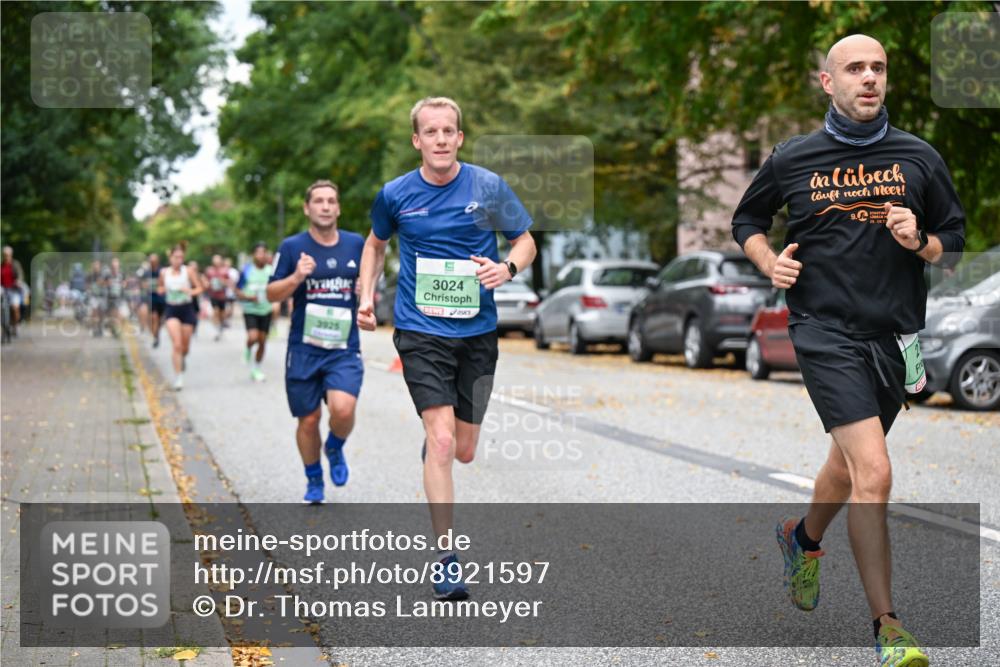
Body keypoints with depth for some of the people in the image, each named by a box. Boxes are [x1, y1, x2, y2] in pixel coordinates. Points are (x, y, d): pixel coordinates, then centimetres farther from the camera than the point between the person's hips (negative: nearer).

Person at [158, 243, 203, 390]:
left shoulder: (188, 271, -4)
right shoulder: (164, 272, 2)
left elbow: (199, 288, 0)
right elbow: (160, 287, 18)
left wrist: (190, 292, -21)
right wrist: (161, 290, -6)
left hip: (187, 309, 0)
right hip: (171, 310, 0)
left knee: (185, 347, 10)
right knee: (177, 345, -16)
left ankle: (183, 358, 48)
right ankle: (178, 377, -10)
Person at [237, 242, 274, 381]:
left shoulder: (271, 271, 1)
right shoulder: (247, 271, -6)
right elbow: (238, 291, -2)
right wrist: (249, 298, -19)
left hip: (265, 311, 3)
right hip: (250, 310, -3)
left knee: (262, 341, 5)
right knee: (253, 337, -22)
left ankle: (256, 370, 23)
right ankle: (248, 350, 14)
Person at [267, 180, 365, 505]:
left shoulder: (356, 244, 5)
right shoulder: (292, 246, -1)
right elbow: (272, 293, 0)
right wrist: (296, 278, -18)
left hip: (345, 349, 0)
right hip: (304, 348, 0)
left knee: (343, 409, -22)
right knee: (308, 420, 6)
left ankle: (335, 449, 12)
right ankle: (314, 483, 29)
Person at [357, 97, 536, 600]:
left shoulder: (489, 187, -4)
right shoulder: (395, 195, -1)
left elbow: (526, 241, 6)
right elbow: (376, 243, 18)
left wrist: (508, 267, -15)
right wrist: (367, 295, 7)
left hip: (477, 332, 2)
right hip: (420, 331, -2)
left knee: (464, 451, 9)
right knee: (441, 440, -15)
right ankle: (447, 559, -10)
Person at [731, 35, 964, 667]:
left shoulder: (920, 157, 5)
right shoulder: (793, 158, 2)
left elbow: (959, 241, 11)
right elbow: (747, 220, 18)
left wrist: (921, 243, -10)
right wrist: (770, 261, -2)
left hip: (896, 335, 4)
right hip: (826, 329, -3)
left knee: (849, 465, 20)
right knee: (874, 474, -18)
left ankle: (804, 538, 53)